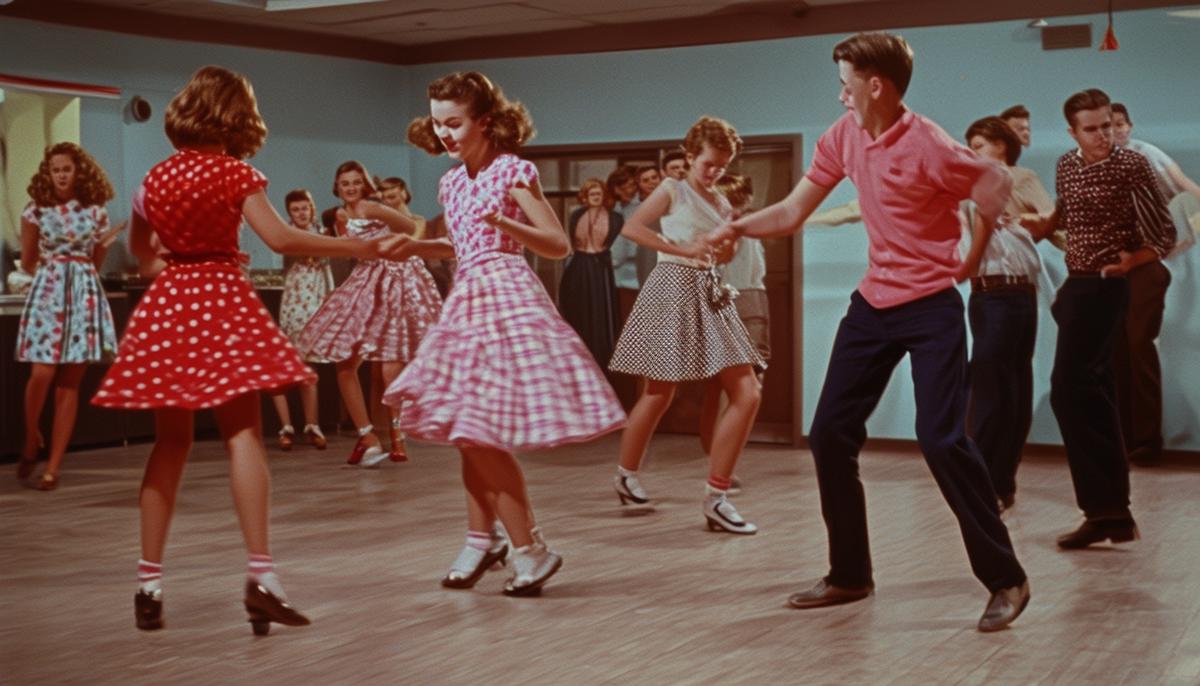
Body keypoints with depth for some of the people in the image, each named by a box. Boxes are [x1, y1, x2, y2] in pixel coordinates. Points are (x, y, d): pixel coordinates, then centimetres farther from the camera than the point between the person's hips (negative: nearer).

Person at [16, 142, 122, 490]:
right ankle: (31, 443, 14)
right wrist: (50, 269, -4)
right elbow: (27, 263, 11)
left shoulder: (95, 211, 7)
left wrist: (104, 244, -2)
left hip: (84, 294, 1)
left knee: (70, 383, 1)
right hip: (47, 292, -1)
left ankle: (54, 465, 5)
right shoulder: (36, 210, 3)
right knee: (42, 374, -14)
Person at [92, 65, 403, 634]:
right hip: (223, 300, -5)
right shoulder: (234, 172, -4)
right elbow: (279, 238, -15)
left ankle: (149, 582, 10)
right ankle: (260, 573, -17)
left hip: (166, 304, 5)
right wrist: (358, 247, -10)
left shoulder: (155, 177, 11)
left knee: (170, 442, 10)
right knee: (242, 434, -7)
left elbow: (140, 249, 25)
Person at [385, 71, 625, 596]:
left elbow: (558, 245, -9)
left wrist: (505, 222, -24)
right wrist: (411, 246, 12)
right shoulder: (451, 182, 14)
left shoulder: (513, 172, -7)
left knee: (480, 434, -11)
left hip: (506, 296, -8)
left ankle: (531, 549, 0)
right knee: (467, 434, 11)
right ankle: (482, 538, 26)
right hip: (467, 302, 8)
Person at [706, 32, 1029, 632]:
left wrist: (969, 256, -4)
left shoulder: (926, 146, -20)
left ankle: (1006, 580, -2)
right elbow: (792, 212, 7)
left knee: (941, 439, -15)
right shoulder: (843, 136, 1)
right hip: (872, 305, 8)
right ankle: (849, 575, 18)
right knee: (830, 434, 5)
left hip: (930, 308, -7)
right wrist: (736, 227, -8)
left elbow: (998, 185, -10)